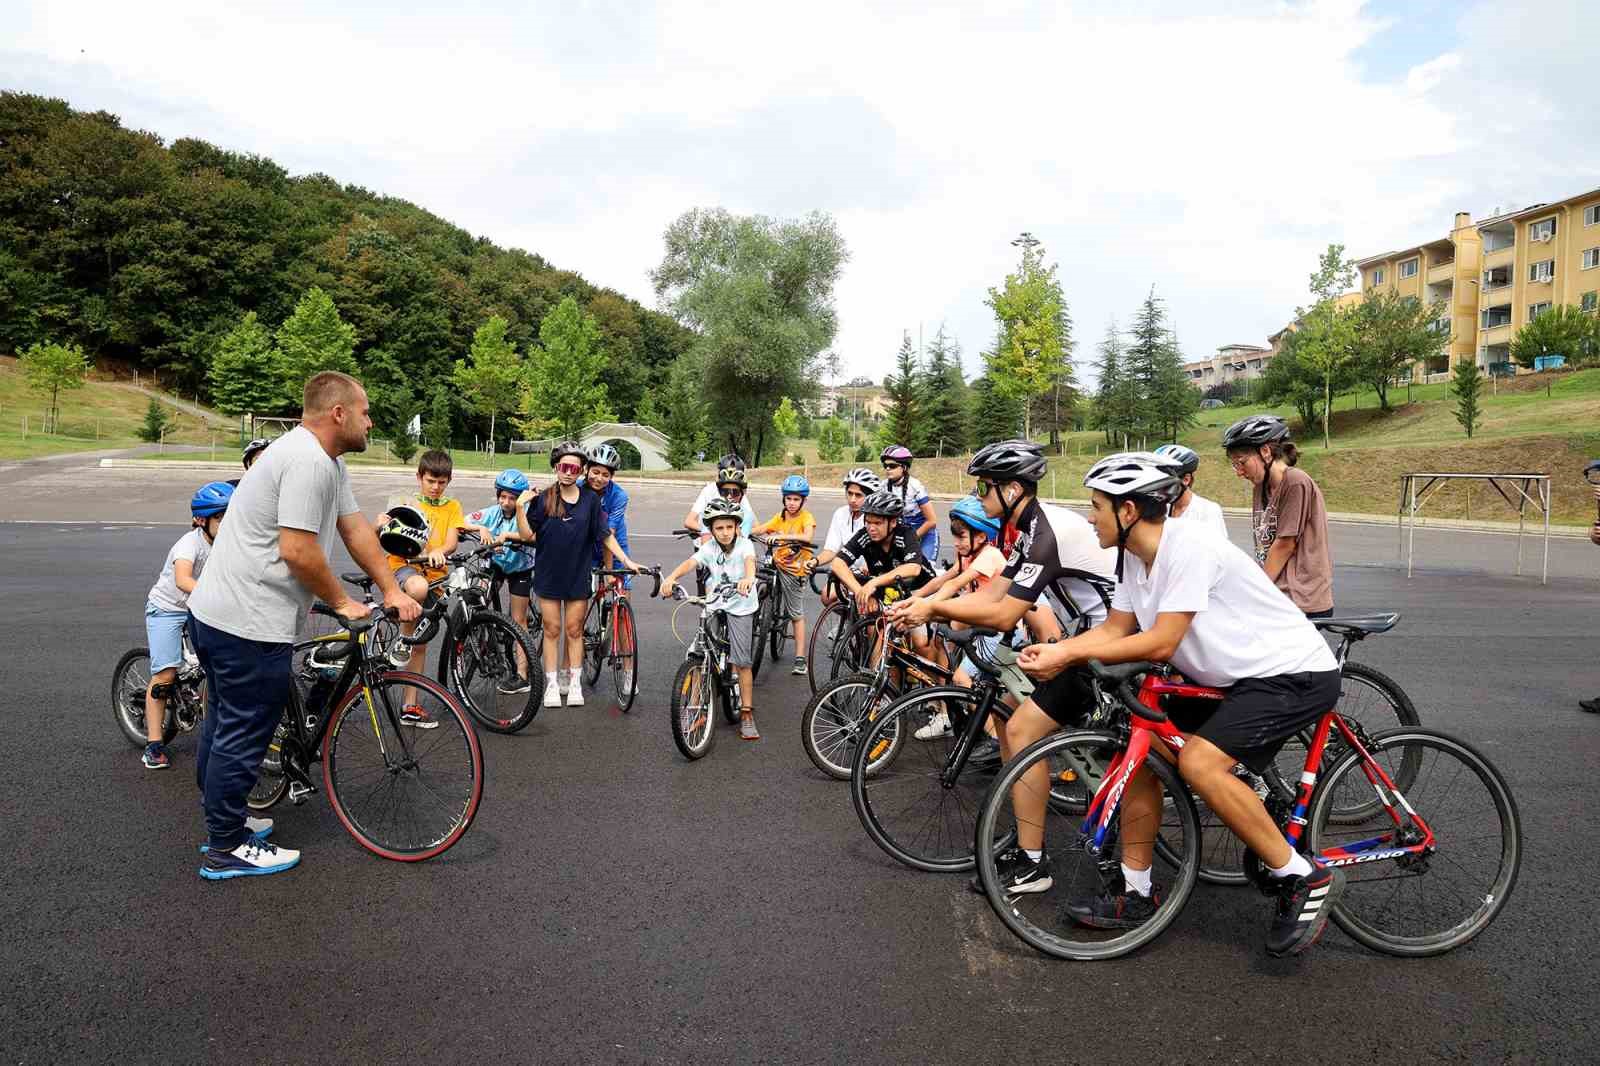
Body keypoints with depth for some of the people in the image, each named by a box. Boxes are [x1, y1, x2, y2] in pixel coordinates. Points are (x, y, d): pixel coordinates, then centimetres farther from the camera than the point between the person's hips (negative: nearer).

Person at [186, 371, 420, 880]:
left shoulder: (327, 462, 12)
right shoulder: (309, 462, -21)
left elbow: (356, 529, 12)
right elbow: (298, 551, -24)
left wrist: (392, 591, 8)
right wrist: (342, 602, -11)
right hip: (249, 626, -11)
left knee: (226, 723, 22)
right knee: (244, 736, 1)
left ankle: (221, 821, 38)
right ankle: (226, 850, 14)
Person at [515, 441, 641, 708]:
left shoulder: (590, 500, -1)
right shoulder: (543, 499, -4)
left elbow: (605, 535, 3)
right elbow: (527, 535, -5)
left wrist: (626, 560, -2)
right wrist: (520, 507, -17)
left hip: (578, 575, 1)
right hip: (548, 574, 0)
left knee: (574, 630, 8)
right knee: (552, 630, 7)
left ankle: (574, 683, 19)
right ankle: (552, 684, 16)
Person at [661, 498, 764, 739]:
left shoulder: (744, 544, -12)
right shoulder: (709, 548, -7)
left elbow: (749, 561, -34)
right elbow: (690, 562, -23)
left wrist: (748, 578, -57)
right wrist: (671, 577, -44)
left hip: (740, 606, -2)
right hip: (713, 605, 2)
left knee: (743, 662, -3)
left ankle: (747, 713, 9)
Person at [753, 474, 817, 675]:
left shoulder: (807, 517, -10)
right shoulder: (780, 517, 7)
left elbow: (807, 537, -31)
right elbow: (759, 529, -3)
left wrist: (782, 536, -42)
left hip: (795, 570, -5)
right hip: (776, 564, 5)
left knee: (797, 614, 0)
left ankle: (800, 659, 5)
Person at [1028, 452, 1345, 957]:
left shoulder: (1189, 547, -26)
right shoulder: (1137, 557, 2)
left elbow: (1161, 644, -28)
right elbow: (1115, 629, 3)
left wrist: (1071, 655, -25)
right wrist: (1055, 650, -15)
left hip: (1296, 673, -9)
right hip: (1230, 679, 9)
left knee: (1199, 762, -26)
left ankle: (1306, 879, -6)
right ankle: (1135, 892, 15)